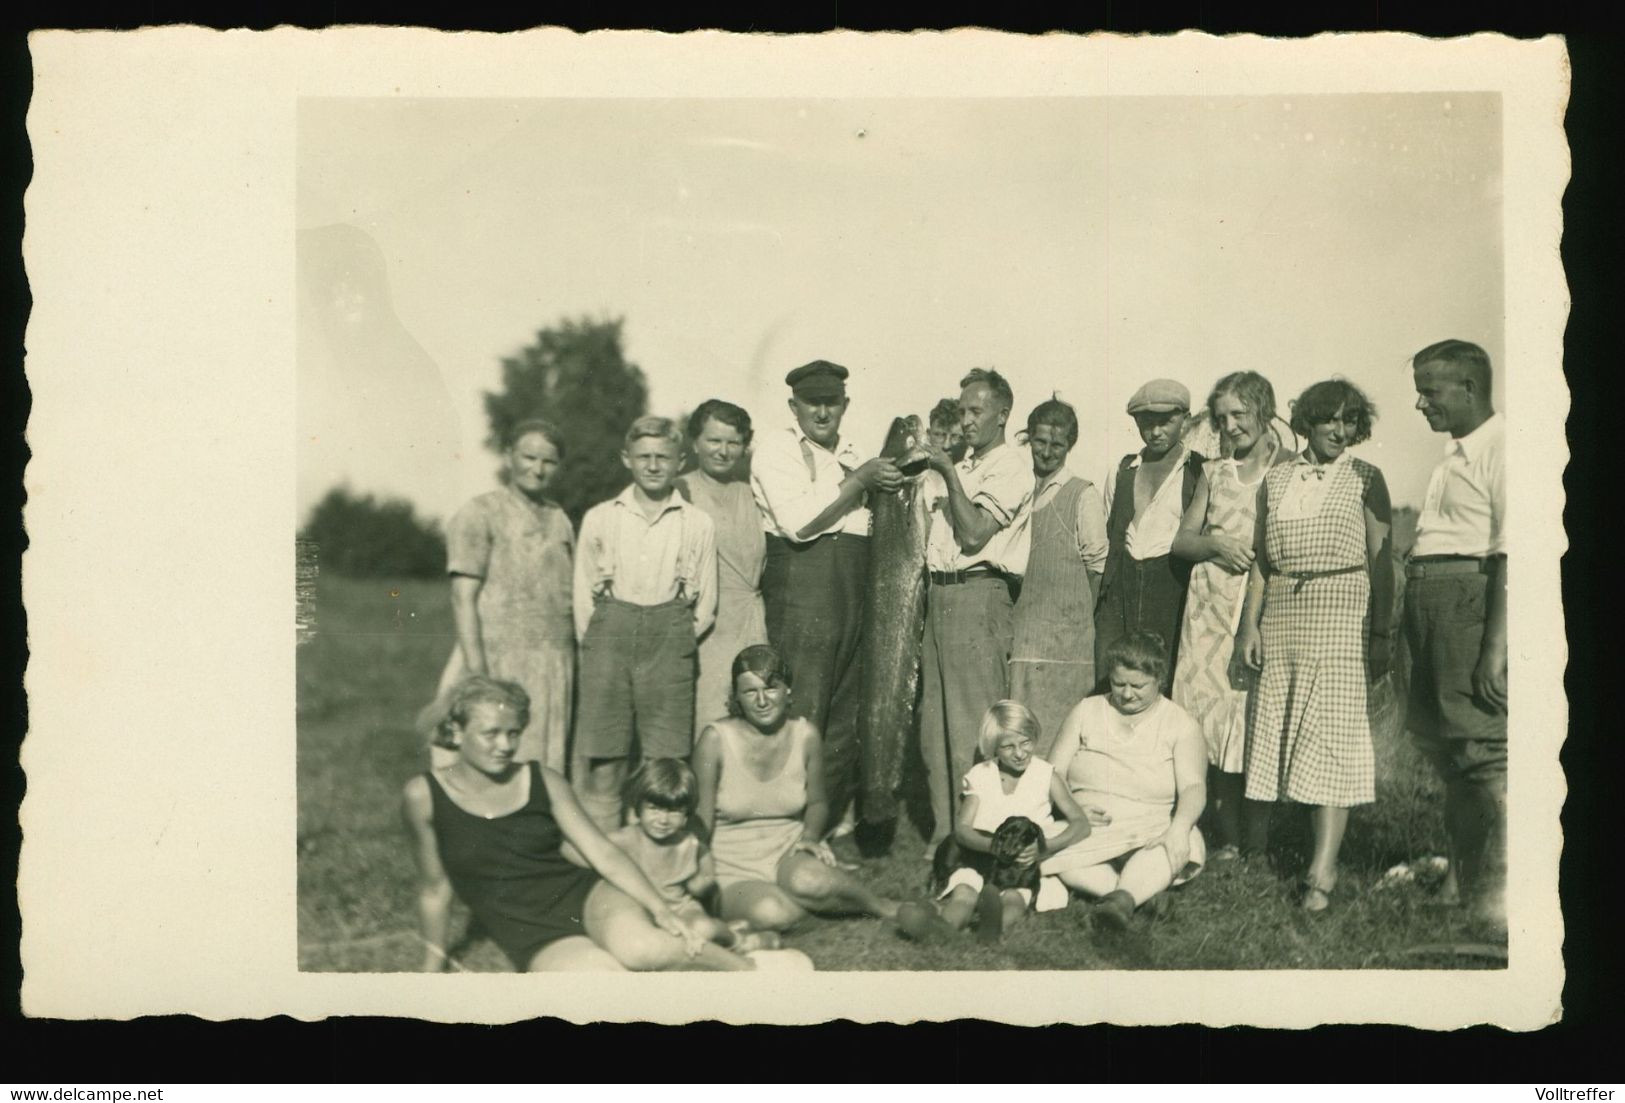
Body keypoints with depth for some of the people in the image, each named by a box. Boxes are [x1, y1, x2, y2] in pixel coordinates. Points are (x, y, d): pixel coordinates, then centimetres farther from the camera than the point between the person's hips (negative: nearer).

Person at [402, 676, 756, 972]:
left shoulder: (542, 781, 3)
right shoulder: (424, 796, -3)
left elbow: (603, 852, -1)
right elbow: (434, 888, 8)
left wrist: (660, 909, -13)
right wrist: (432, 969, 15)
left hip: (585, 895, 2)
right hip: (534, 939, -2)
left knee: (639, 947, -36)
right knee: (607, 973, -36)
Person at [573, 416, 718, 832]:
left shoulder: (697, 524, 8)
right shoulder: (600, 518, 11)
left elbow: (706, 603, 11)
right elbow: (582, 594, 12)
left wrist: (674, 642, 4)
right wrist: (597, 643, 4)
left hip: (670, 639, 0)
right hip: (609, 634, 0)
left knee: (665, 765, -4)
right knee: (603, 763, -3)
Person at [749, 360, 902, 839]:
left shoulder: (851, 456, 22)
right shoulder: (777, 448, 1)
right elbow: (799, 522, -14)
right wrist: (859, 481, -11)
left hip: (856, 590, 7)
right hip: (802, 588, -7)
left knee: (847, 711, 8)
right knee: (803, 714, -9)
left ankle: (838, 819, 15)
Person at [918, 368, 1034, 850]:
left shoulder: (1009, 469, -5)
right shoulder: (960, 464, 20)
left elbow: (973, 533, -14)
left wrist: (949, 474, -10)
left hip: (977, 595, -8)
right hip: (939, 593, 8)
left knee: (972, 724, -7)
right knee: (934, 721, 8)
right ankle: (944, 830, 15)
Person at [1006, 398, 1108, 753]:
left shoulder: (1083, 495, -1)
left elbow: (1098, 567, 0)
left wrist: (1075, 619, 2)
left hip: (1063, 642, -5)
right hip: (1021, 638, 5)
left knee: (1055, 735, -6)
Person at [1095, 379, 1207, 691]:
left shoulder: (1199, 471, 3)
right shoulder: (1123, 472, 17)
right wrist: (1101, 593, 12)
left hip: (1173, 584, -4)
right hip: (1121, 588, 4)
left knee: (1168, 686, -8)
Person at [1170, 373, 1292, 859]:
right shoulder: (1213, 473, 17)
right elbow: (1181, 541, 14)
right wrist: (1217, 544, -3)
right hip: (1212, 605, 4)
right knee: (1212, 714, -1)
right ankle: (1229, 836, 5)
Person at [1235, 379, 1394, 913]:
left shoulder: (1364, 478, 5)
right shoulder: (1276, 480, 13)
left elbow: (1381, 560, 3)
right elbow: (1260, 559, 14)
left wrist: (1382, 632, -3)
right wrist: (1250, 623, 5)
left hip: (1341, 614, -4)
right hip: (1281, 616, 4)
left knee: (1329, 732, -10)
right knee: (1277, 732, 3)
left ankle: (1324, 868, -13)